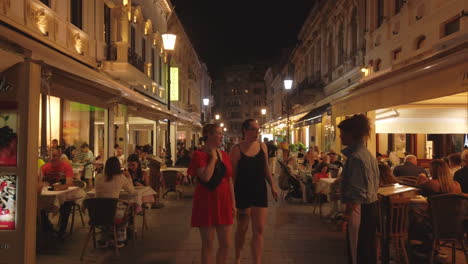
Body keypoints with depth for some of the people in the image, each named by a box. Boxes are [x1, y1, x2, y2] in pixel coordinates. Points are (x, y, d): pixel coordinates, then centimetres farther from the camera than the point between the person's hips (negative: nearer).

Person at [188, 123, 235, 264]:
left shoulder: (224, 155, 8)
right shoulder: (199, 154, -9)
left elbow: (230, 180, 12)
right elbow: (205, 177, -25)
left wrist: (233, 203, 10)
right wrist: (213, 157, -14)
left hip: (224, 203, 5)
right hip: (207, 203, -5)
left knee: (226, 244, 9)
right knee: (208, 244, 5)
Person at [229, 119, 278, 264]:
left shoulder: (263, 146, 3)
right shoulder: (237, 150, -11)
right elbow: (231, 175, -8)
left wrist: (272, 186, 13)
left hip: (260, 192, 4)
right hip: (243, 193, -3)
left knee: (259, 230, 1)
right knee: (242, 228, 12)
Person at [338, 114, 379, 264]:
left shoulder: (355, 157, -20)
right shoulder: (367, 154, 11)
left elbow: (357, 191, -22)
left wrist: (348, 212, -16)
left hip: (360, 209, -10)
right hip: (371, 207, 10)